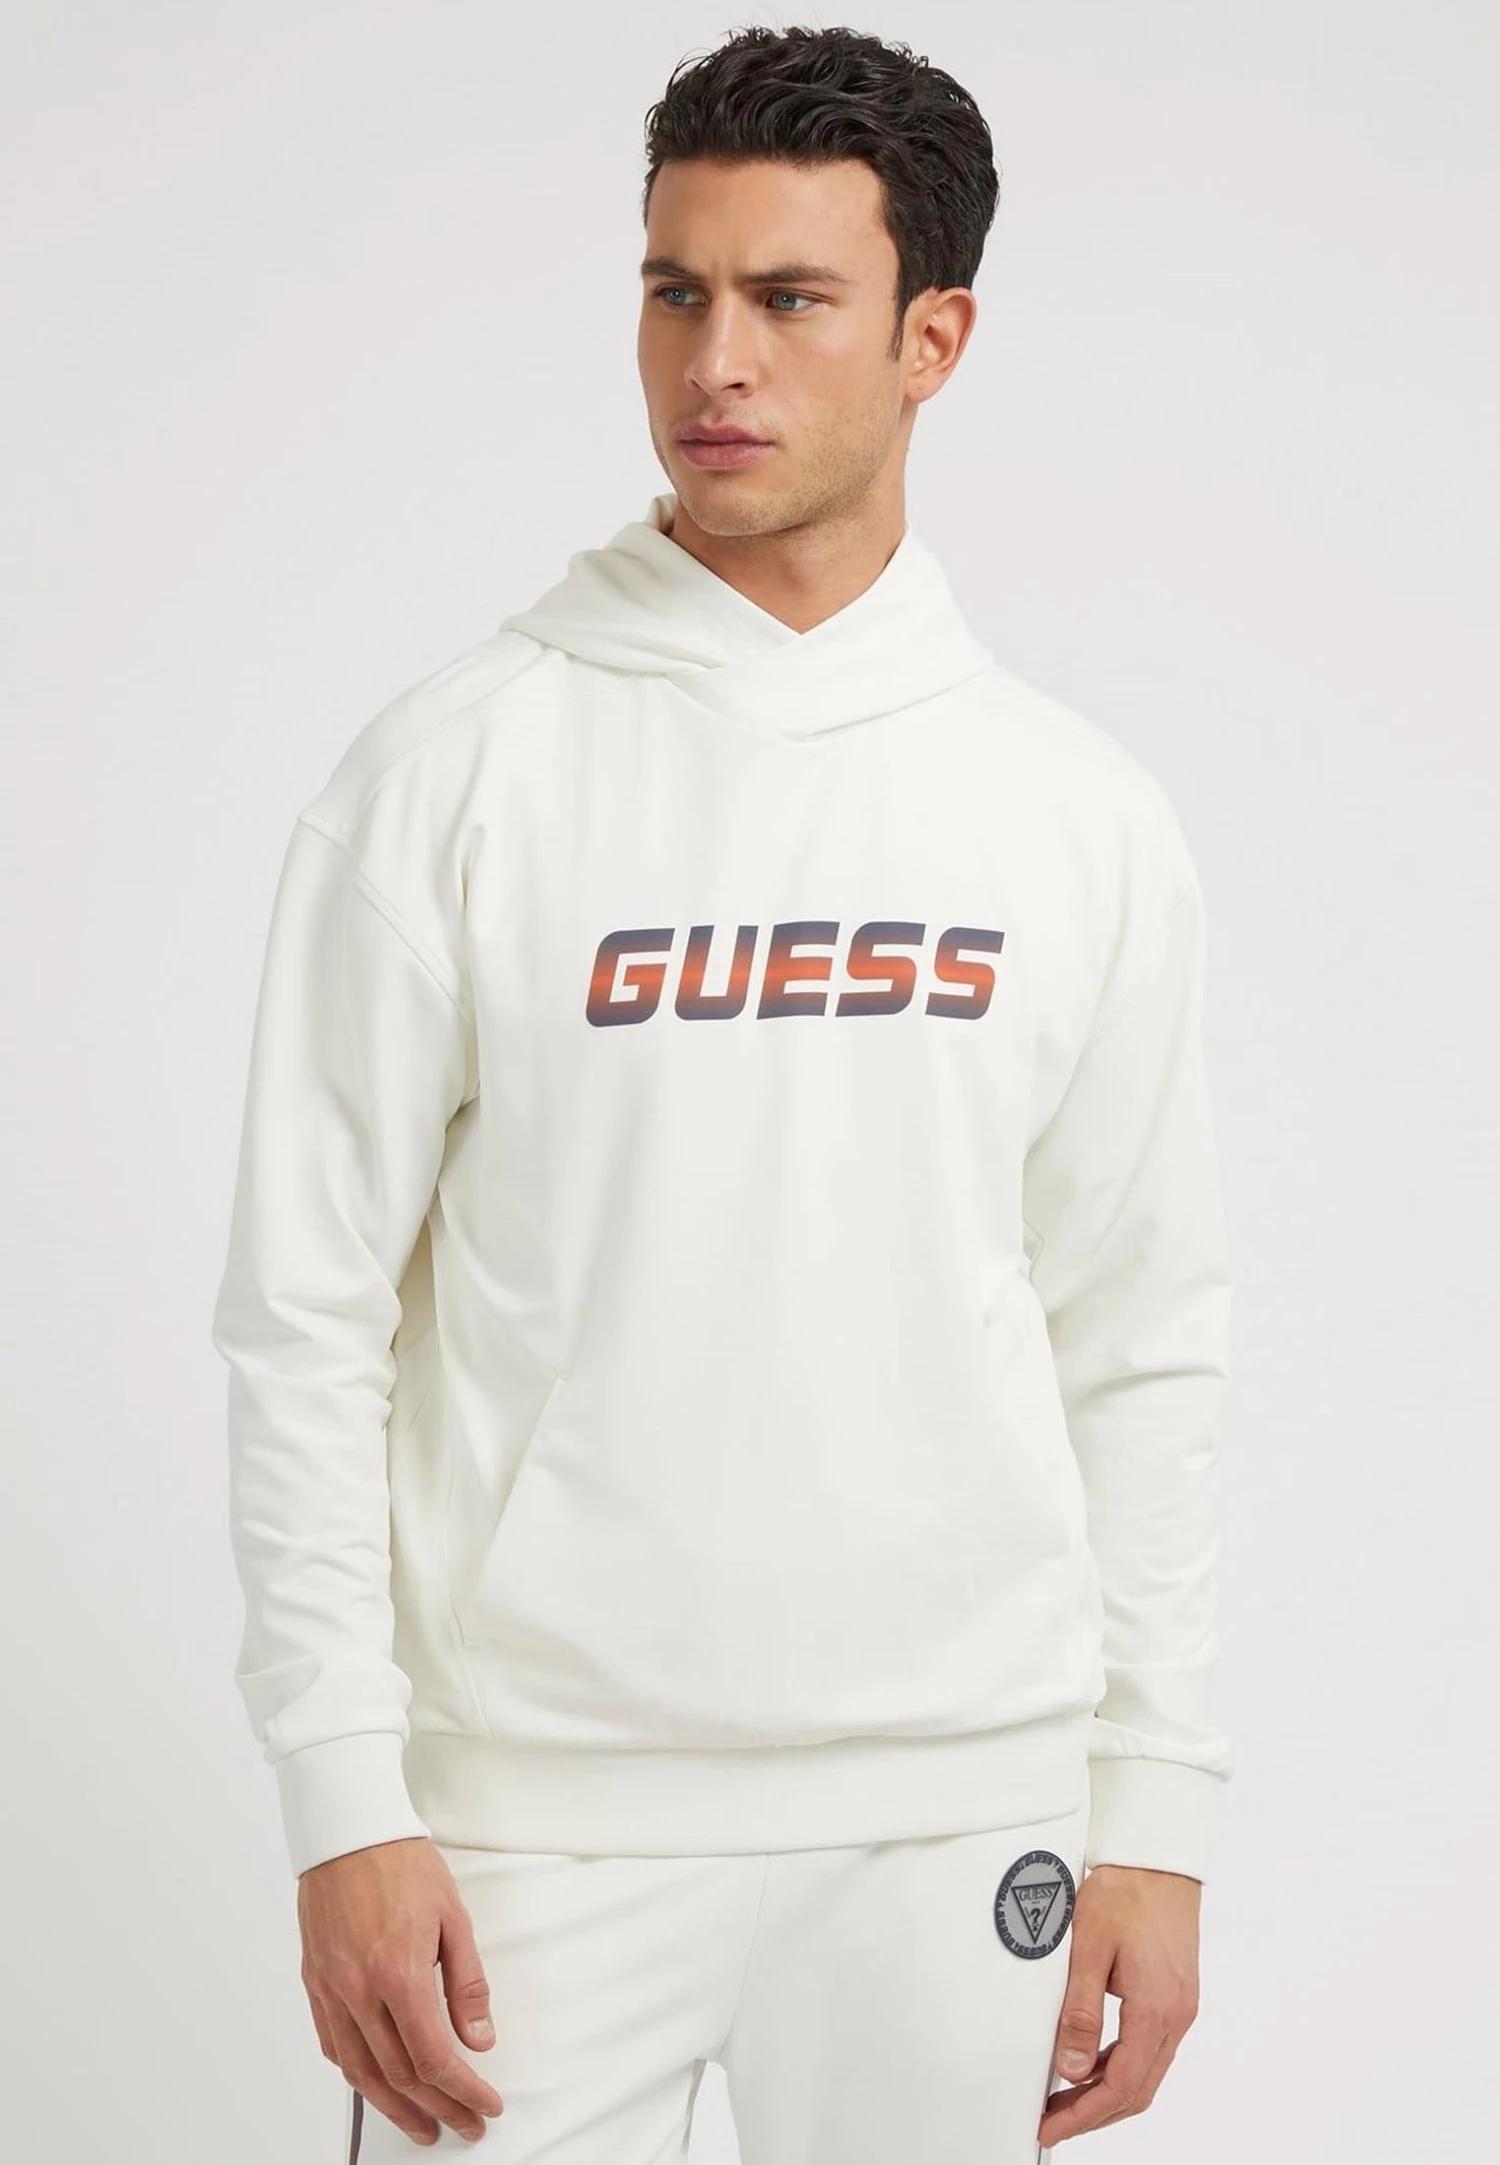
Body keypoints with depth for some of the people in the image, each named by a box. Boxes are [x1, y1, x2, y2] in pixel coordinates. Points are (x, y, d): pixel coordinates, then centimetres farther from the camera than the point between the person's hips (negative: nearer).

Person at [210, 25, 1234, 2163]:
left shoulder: (1085, 818, 5)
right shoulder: (454, 774, -4)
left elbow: (1148, 1347, 8)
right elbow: (307, 1313, -3)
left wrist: (1157, 1822, 3)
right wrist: (343, 1806, -9)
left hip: (956, 1816, 2)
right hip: (544, 1812, -2)